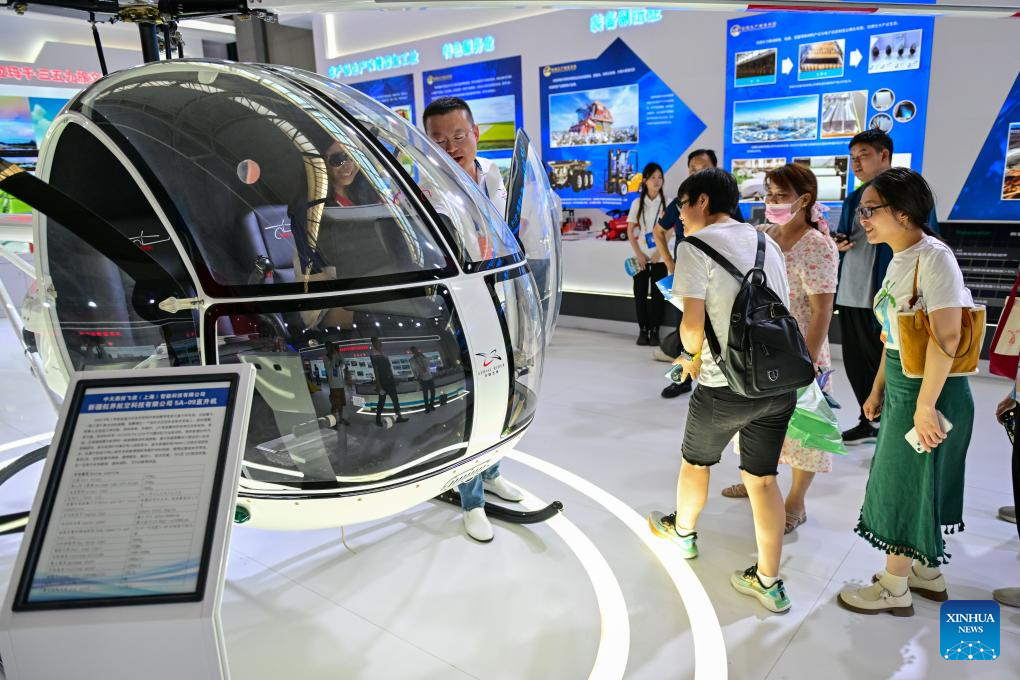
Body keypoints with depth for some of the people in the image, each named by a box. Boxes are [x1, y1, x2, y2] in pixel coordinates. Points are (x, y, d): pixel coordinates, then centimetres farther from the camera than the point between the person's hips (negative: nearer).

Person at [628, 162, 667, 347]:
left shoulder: (666, 203, -1)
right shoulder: (637, 203, 4)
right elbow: (630, 231, 4)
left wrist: (659, 252, -9)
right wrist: (638, 254, -4)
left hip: (659, 257, -1)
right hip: (641, 257, 1)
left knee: (657, 295, 1)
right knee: (640, 293, 3)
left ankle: (654, 331, 10)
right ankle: (643, 330, 13)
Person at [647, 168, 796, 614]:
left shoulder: (695, 246, -9)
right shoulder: (766, 242, 12)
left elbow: (693, 324, -17)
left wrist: (690, 354, 4)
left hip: (726, 386, -6)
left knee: (696, 461, 20)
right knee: (762, 478, 14)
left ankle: (682, 531, 43)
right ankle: (769, 583, 21)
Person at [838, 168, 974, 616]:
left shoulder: (933, 257, -19)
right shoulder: (899, 260, 9)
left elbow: (946, 336, -25)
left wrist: (925, 403, -25)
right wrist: (878, 389, 16)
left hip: (928, 390, -9)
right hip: (901, 387, 9)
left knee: (905, 484, 4)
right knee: (914, 484, 19)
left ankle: (895, 588, 21)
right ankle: (927, 574, 37)